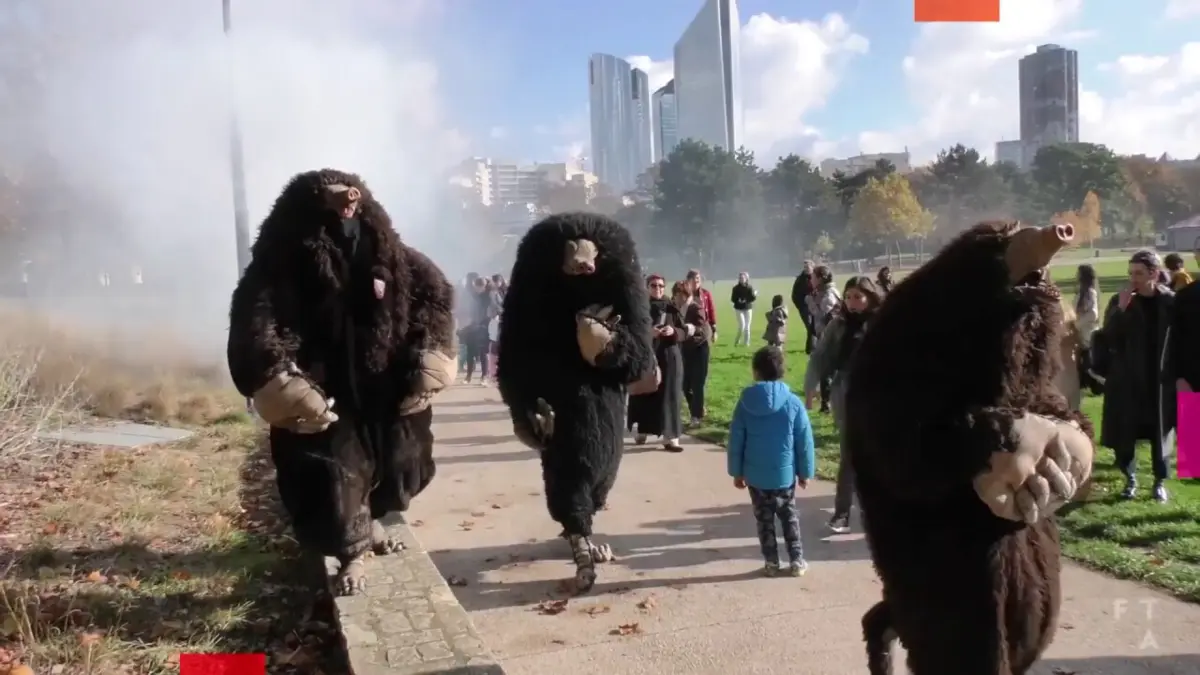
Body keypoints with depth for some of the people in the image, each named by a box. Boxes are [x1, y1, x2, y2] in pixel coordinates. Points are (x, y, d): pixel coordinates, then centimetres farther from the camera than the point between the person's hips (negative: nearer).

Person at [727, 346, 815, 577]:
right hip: (785, 474, 0)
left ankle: (771, 563, 18)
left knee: (764, 520, 13)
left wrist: (736, 472, 6)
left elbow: (735, 441, -4)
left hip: (755, 475, 0)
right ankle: (796, 561, 20)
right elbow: (804, 441, -6)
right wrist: (805, 472, 5)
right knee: (789, 517, 18)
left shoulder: (745, 403, -8)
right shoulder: (793, 402, -9)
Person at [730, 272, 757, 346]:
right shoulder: (736, 288, -4)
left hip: (748, 308, 2)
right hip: (739, 308, -2)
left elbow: (753, 298, -5)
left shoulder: (750, 287, -2)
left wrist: (755, 295, -26)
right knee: (742, 325, -13)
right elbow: (733, 299, -4)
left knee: (747, 327, 5)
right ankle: (736, 341, 7)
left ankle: (746, 343, 16)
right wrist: (738, 300, -23)